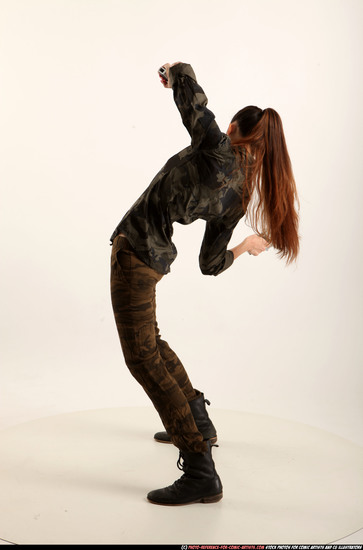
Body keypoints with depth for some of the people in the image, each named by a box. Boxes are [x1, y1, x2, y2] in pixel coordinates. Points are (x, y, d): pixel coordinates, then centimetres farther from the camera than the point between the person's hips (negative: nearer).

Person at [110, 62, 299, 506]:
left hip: (135, 247, -8)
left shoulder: (219, 149, -12)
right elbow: (210, 264, 10)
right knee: (148, 339, 28)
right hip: (153, 254, 9)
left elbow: (186, 84, -12)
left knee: (142, 356, -8)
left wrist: (175, 71, 13)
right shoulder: (238, 198, 8)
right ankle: (197, 423, 41)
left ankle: (201, 474, -7)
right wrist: (246, 247, 30)